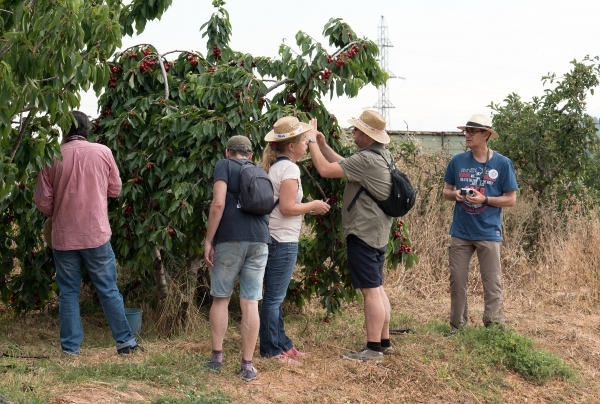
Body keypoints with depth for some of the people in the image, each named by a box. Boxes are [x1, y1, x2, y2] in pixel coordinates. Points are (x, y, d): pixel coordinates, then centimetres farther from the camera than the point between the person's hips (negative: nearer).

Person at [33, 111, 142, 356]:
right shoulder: (102, 152, -3)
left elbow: (42, 202, 1)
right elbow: (115, 189, 8)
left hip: (63, 236, 1)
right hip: (96, 233, 0)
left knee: (68, 292, 9)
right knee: (108, 290, 7)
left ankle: (71, 347, 10)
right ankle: (125, 342, 12)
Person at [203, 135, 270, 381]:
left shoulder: (224, 165, 5)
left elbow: (219, 203, -8)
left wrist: (208, 240, -6)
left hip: (230, 240, -3)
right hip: (259, 241, 3)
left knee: (220, 299, 10)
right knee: (250, 303, 2)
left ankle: (216, 357, 12)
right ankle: (247, 365, 2)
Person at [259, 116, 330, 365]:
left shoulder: (275, 166, 13)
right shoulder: (289, 168, -15)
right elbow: (287, 207, -21)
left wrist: (308, 208, 12)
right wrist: (312, 206, -7)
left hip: (273, 239, 10)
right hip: (283, 242, -10)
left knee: (275, 297, 15)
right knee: (274, 298, -2)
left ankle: (281, 345, 24)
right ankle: (271, 350, 4)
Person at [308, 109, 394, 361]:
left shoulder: (366, 159, -21)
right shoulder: (383, 155, 11)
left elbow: (326, 170, -21)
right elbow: (344, 165, 18)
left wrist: (312, 142, -8)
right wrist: (322, 145, 12)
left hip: (363, 233, -10)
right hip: (377, 232, 10)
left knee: (370, 291, -7)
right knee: (377, 288, 16)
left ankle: (373, 349, -3)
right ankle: (384, 342, 22)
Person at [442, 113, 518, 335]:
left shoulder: (502, 163, -6)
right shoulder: (458, 161, 1)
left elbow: (511, 199, -3)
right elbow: (446, 191, 11)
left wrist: (484, 199, -18)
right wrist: (455, 194, -13)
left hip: (488, 233, -3)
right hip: (460, 232, 3)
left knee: (492, 284, 0)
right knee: (457, 281, 9)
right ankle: (457, 326, 21)